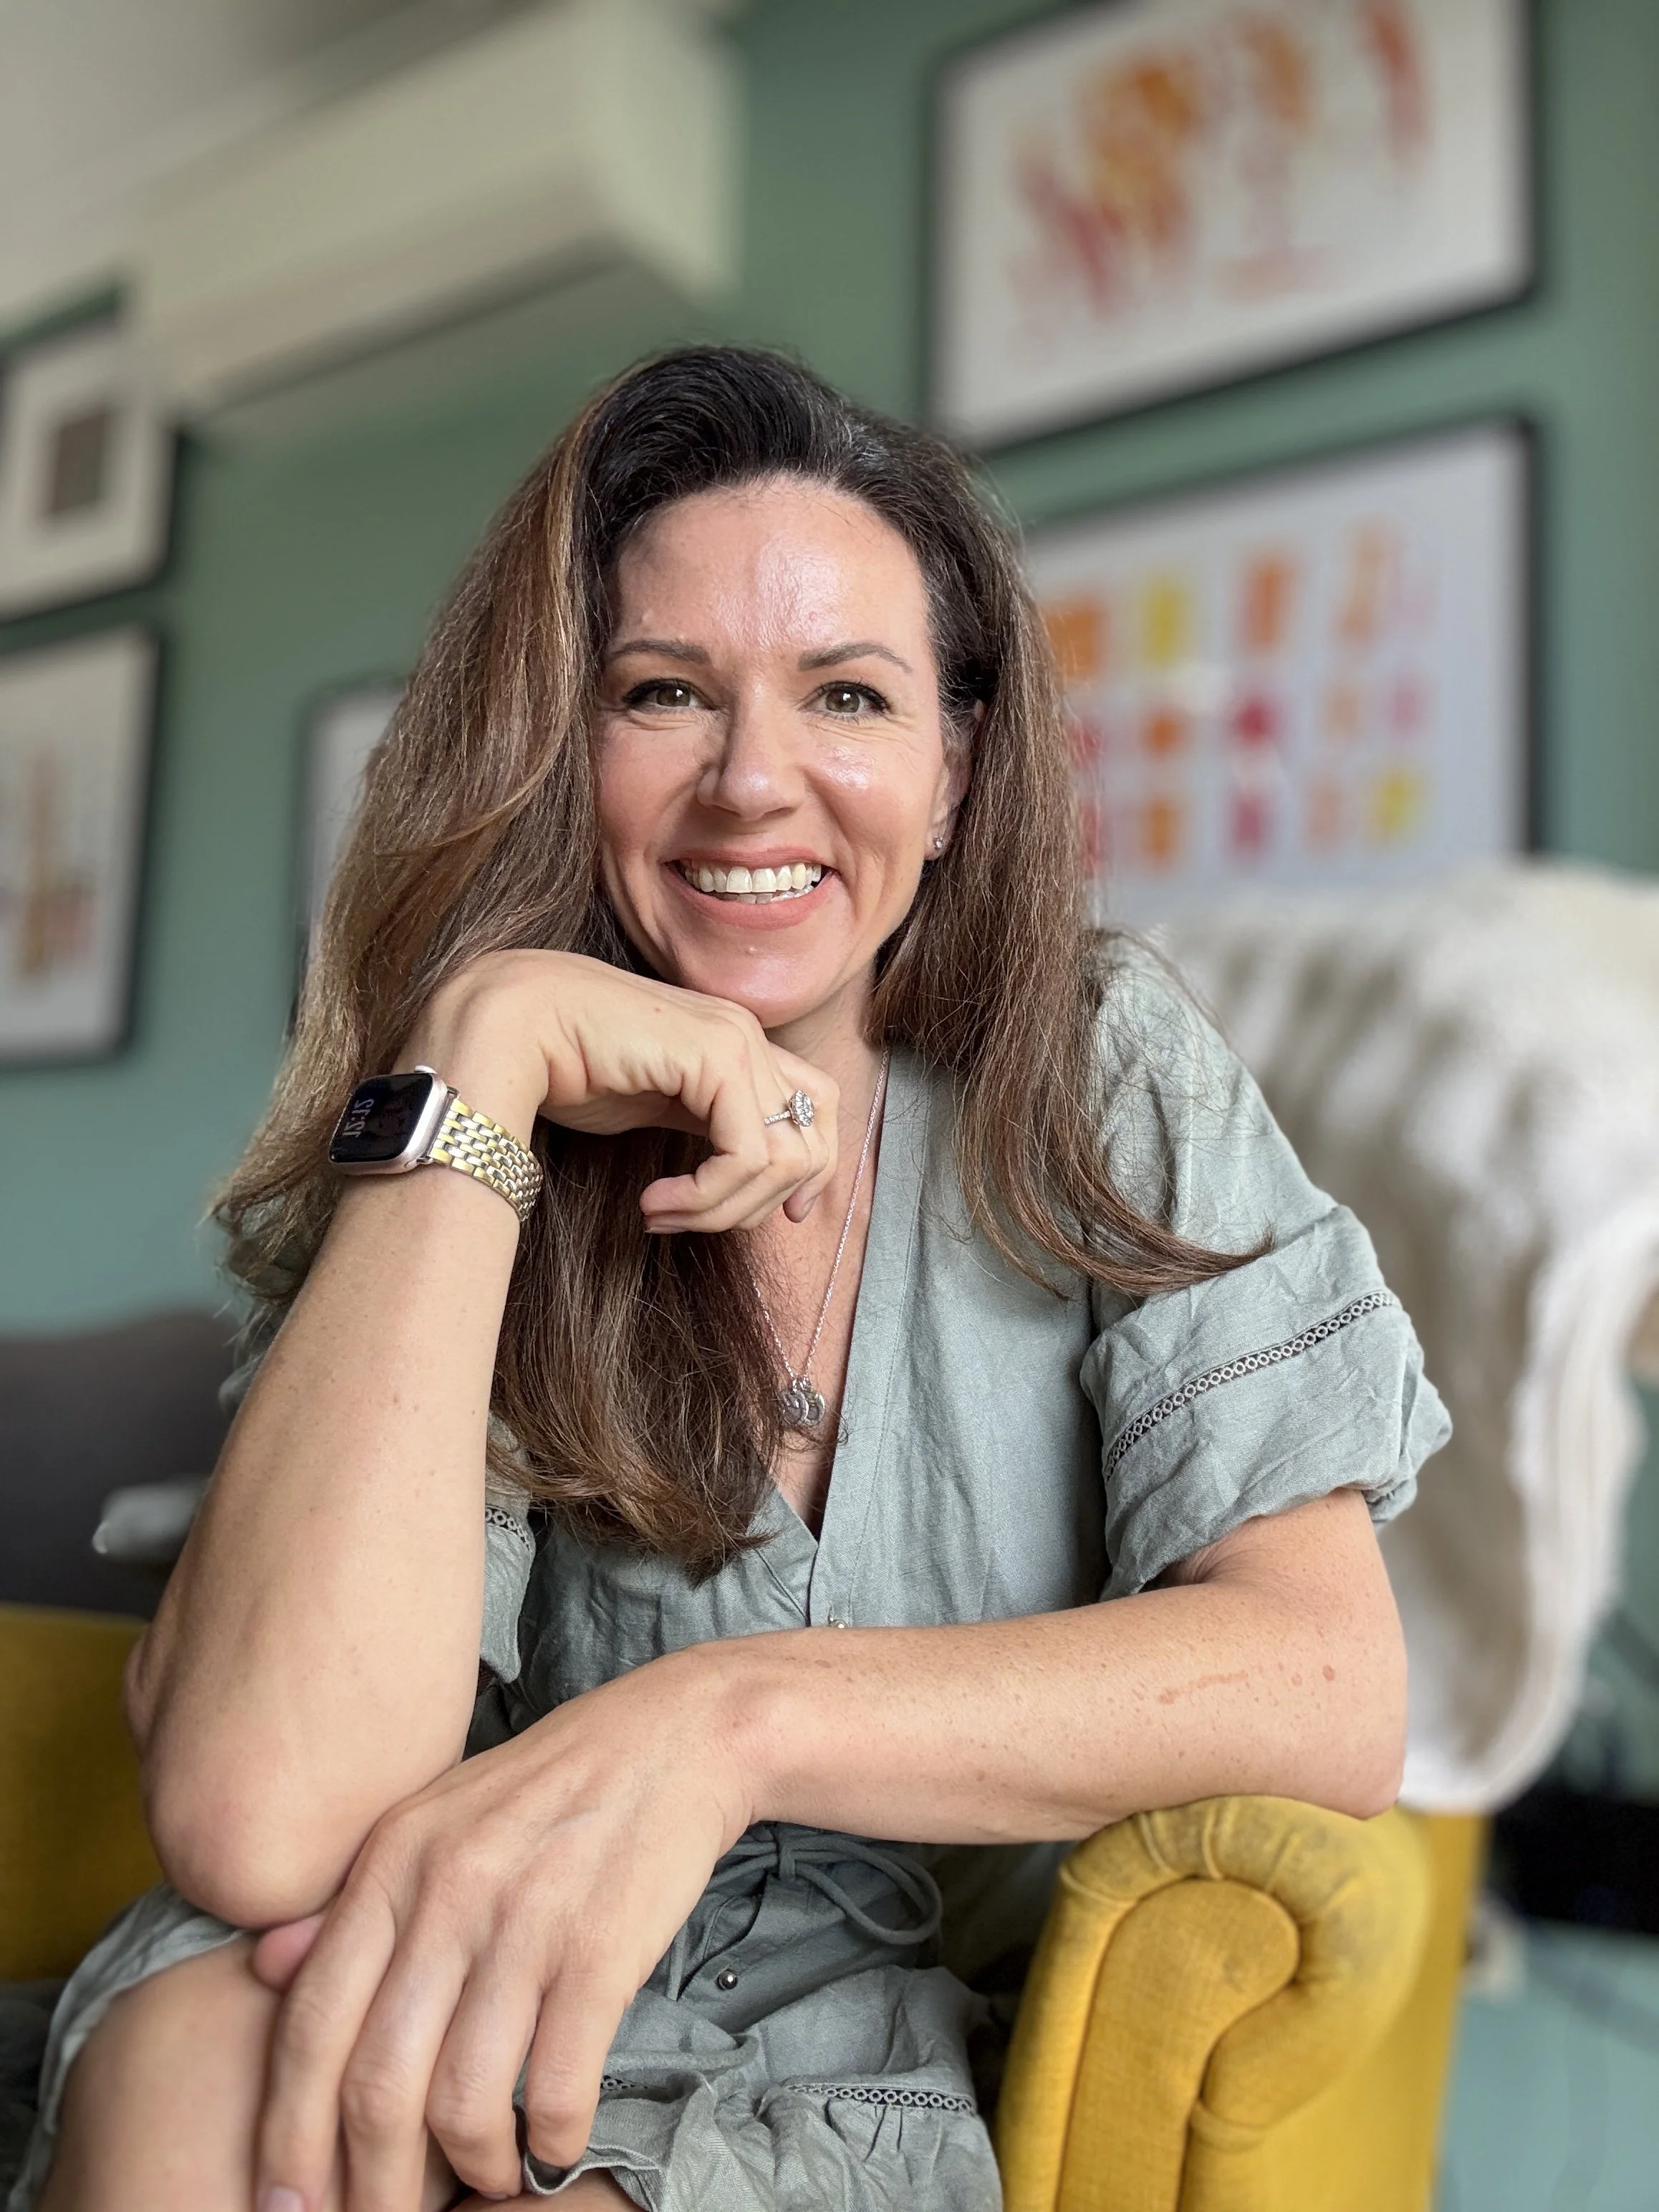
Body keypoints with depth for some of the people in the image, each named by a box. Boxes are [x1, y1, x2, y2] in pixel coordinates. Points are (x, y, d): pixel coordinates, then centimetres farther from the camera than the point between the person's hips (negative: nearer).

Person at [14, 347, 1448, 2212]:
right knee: (197, 2040, -30)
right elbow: (261, 1829, -22)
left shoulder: (1100, 1080, -4)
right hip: (473, 2052, 2)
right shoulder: (465, 1148, -5)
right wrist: (481, 1050, -21)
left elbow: (1329, 1695, -15)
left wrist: (720, 1717, -28)